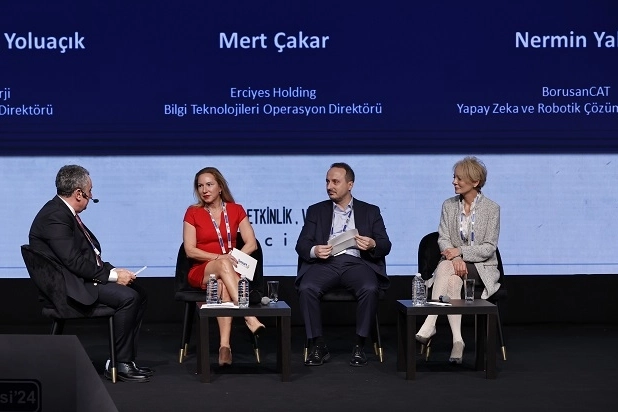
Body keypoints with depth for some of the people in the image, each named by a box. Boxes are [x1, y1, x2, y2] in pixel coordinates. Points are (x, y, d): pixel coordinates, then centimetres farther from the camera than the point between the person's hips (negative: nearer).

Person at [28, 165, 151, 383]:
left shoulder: (65, 212, 13)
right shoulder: (55, 217, -19)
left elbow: (90, 255, 16)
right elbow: (74, 261, -24)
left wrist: (113, 270, 1)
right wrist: (113, 274, -17)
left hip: (82, 277, 11)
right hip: (69, 285, -11)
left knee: (139, 293, 7)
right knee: (127, 297, -23)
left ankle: (122, 360, 6)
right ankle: (121, 364, -12)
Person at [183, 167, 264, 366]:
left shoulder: (236, 210, 8)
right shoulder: (193, 213, 4)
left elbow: (251, 243, 2)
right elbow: (190, 250, -4)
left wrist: (234, 258, -16)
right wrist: (219, 258, -17)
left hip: (230, 270, 1)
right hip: (201, 271, -1)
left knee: (224, 286, -37)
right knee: (223, 265, -37)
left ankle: (225, 345, -49)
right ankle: (249, 317, -51)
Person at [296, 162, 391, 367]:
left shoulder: (370, 211, 17)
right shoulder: (316, 211, 19)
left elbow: (385, 246, 9)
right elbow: (302, 244, 9)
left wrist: (373, 245, -16)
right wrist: (314, 250, -15)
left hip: (356, 263, -1)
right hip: (325, 263, 1)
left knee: (370, 289, -34)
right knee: (306, 288, -31)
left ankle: (359, 346, -21)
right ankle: (317, 347, -21)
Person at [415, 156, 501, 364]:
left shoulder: (492, 208, -3)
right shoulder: (449, 205, 8)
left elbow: (489, 248, -7)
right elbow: (443, 239, 2)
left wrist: (460, 251, -20)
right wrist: (455, 258, -19)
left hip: (481, 267, -3)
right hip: (453, 264, 3)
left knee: (446, 269, -34)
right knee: (452, 280, -35)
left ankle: (429, 324, -41)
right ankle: (457, 340, -41)